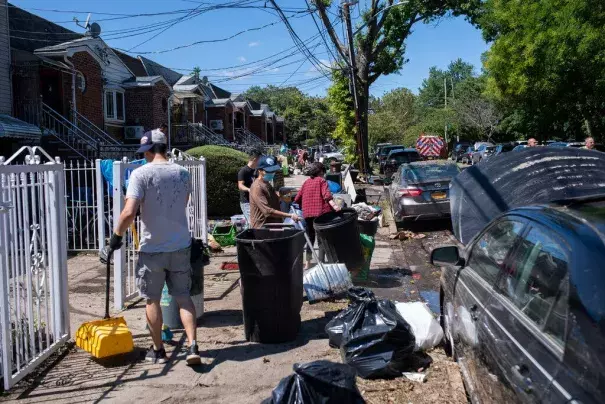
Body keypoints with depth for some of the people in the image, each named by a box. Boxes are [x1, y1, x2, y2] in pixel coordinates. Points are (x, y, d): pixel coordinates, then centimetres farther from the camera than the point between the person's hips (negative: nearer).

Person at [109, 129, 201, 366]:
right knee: (183, 296, 12)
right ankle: (193, 347, 2)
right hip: (181, 246, 4)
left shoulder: (141, 174, -13)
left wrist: (117, 235, -6)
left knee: (152, 300, 12)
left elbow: (129, 212, -21)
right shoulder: (182, 173, 2)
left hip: (151, 249, -3)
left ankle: (158, 350, 23)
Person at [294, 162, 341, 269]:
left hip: (307, 214, 5)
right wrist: (334, 205, -30)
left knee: (310, 238, 18)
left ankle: (308, 263, 20)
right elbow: (326, 194, -19)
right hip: (320, 212, -5)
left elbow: (297, 199, 13)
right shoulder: (321, 181, -1)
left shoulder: (306, 182, 14)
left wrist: (302, 208, 28)